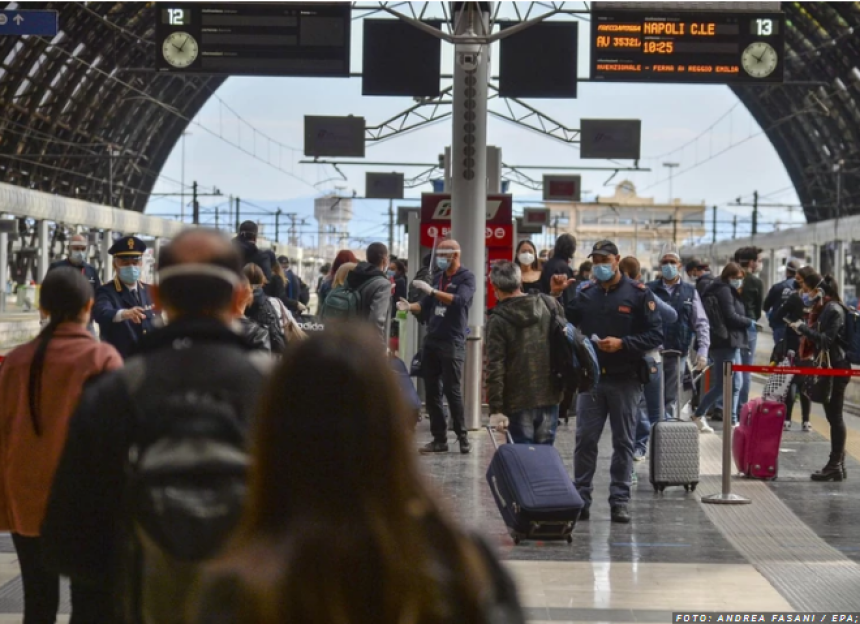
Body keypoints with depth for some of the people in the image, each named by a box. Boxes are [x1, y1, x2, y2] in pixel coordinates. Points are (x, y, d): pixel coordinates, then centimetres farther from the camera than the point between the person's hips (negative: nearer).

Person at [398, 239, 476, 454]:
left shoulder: (466, 277, -4)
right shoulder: (438, 277, 16)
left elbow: (460, 300, -21)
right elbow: (426, 306, 16)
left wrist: (432, 291, -27)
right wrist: (410, 306, -4)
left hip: (452, 343, -7)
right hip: (431, 341, 7)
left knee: (452, 391, -7)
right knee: (432, 392, 5)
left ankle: (463, 437, 3)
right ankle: (439, 439, 9)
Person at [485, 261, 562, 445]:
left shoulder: (497, 321, -9)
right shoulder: (550, 305, 4)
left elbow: (495, 367, -13)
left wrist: (496, 409, -13)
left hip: (519, 402, -4)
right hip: (550, 396, 4)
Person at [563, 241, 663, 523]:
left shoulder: (638, 294, -1)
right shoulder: (585, 294, 9)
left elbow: (656, 335, -5)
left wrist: (622, 343, -16)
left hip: (625, 380, -3)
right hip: (591, 378, 3)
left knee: (623, 442, 4)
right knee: (585, 439, 1)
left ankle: (619, 501, 9)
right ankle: (581, 498, 8)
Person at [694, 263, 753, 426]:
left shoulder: (728, 291, 21)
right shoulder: (724, 291, -9)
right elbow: (731, 317, -16)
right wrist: (749, 322, -6)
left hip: (730, 344, 11)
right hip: (726, 343, -11)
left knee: (735, 384, 12)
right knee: (722, 385, -9)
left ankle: (732, 419, 14)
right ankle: (698, 416, -4)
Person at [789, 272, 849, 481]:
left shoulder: (833, 310, -14)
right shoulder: (821, 309, 15)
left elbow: (826, 339, -22)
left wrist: (803, 328, -19)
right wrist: (804, 332, 6)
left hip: (836, 369, -10)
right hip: (826, 369, 10)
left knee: (835, 416, -6)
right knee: (833, 416, 11)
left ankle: (835, 465, -4)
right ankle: (838, 464, 16)